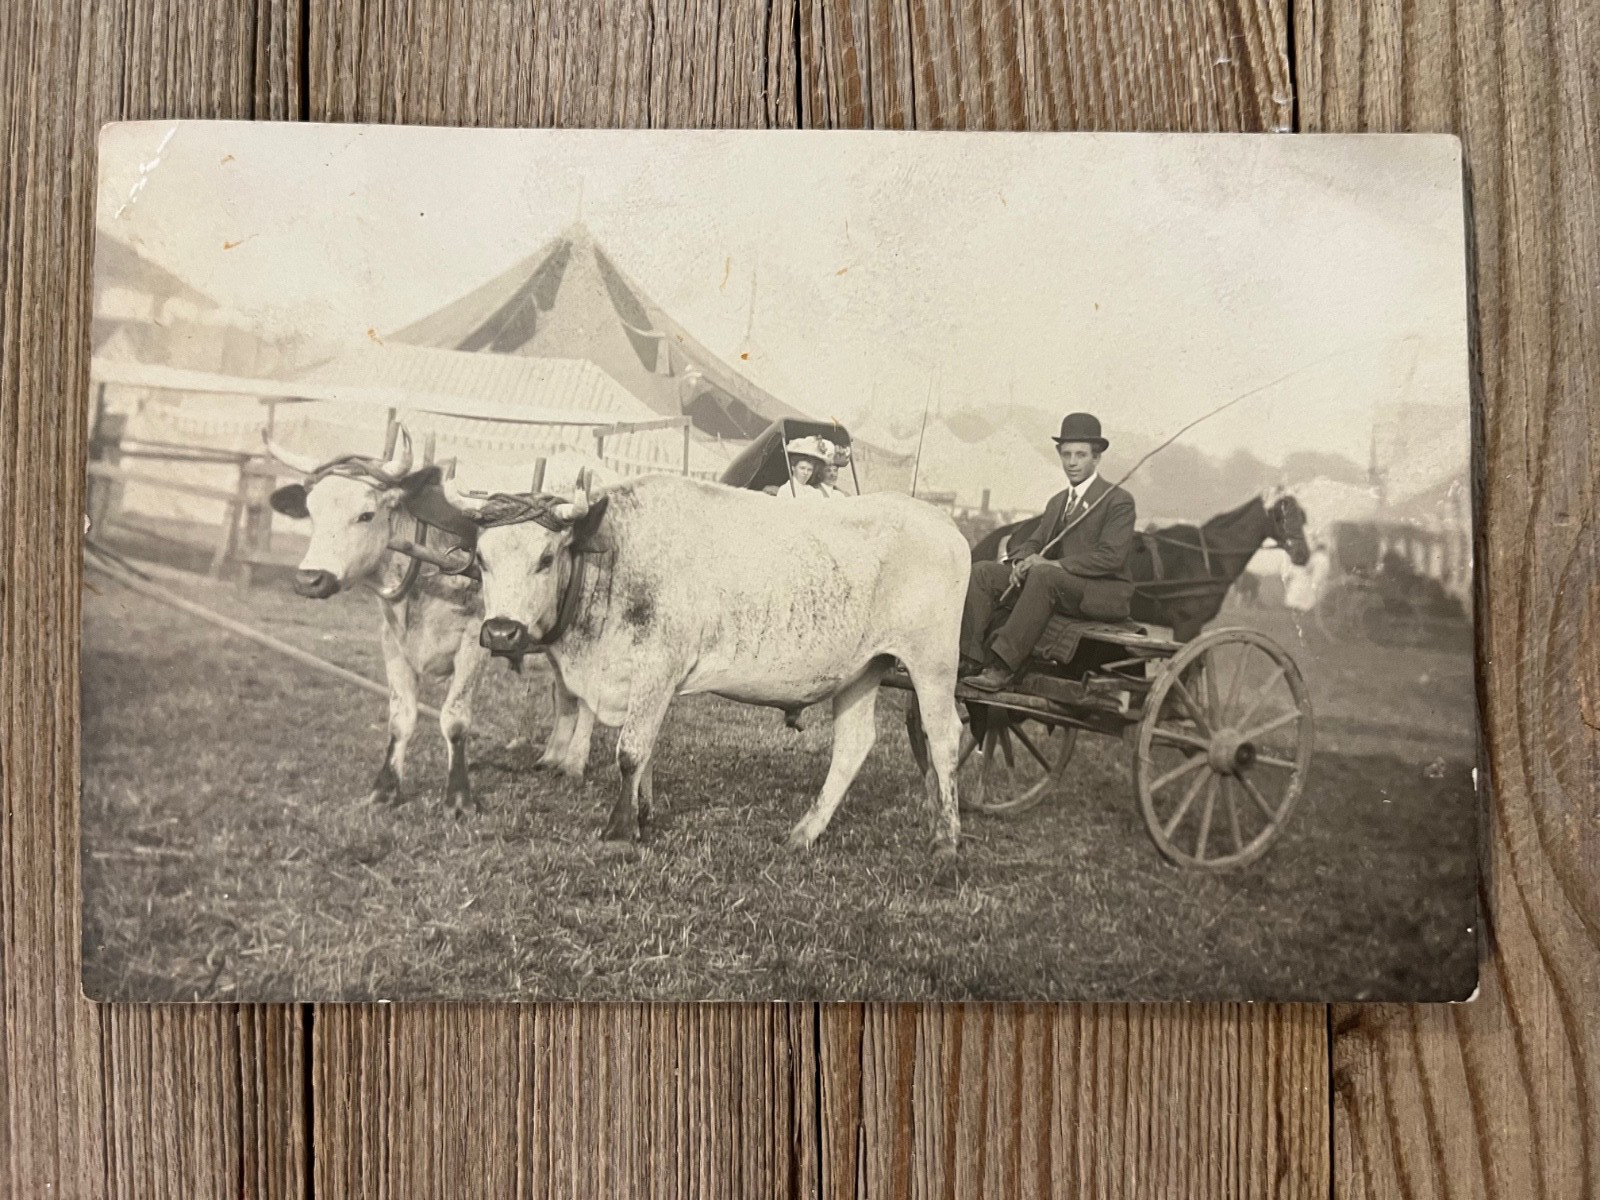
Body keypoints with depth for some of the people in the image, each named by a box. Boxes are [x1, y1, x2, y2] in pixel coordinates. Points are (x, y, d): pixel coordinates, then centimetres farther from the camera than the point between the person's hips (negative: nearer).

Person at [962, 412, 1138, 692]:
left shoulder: (1119, 501, -4)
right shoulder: (1058, 502, 21)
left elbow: (1111, 557, -16)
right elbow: (1035, 542, 17)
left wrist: (1055, 564, -23)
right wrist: (1022, 561, -9)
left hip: (1104, 593, -7)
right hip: (1053, 585, 7)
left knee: (1044, 575, -38)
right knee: (982, 571, -9)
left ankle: (1003, 665, -40)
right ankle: (969, 657, -25)